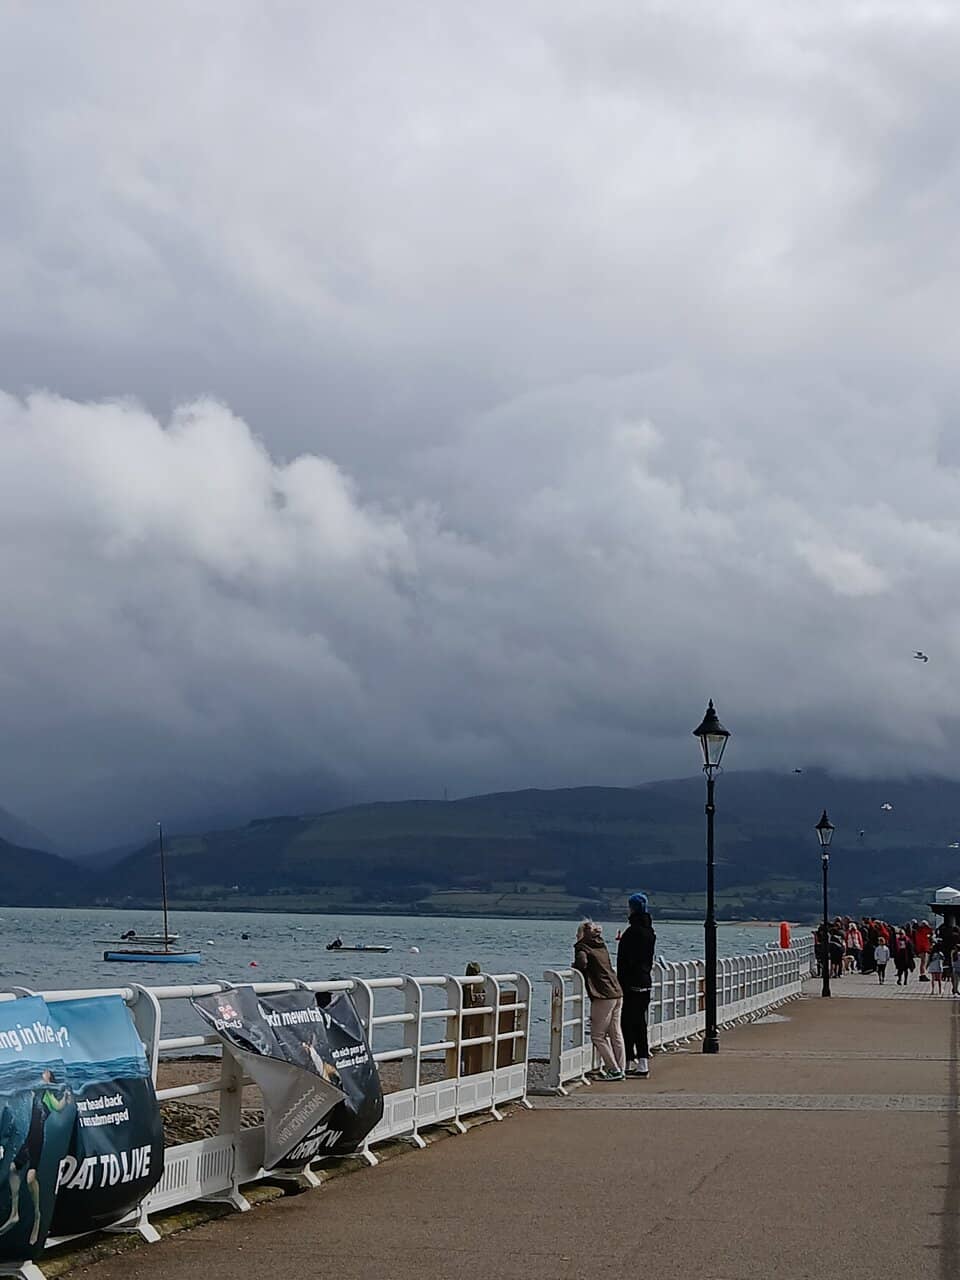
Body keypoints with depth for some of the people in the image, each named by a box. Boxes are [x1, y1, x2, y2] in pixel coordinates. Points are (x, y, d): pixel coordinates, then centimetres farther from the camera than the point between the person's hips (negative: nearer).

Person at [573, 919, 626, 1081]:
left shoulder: (582, 946, -6)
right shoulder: (601, 945, 15)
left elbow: (582, 962, -24)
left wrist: (574, 968, -4)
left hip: (603, 997, -7)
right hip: (617, 993, 7)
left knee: (597, 1036, 1)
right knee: (615, 1034, 14)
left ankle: (614, 1069, -3)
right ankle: (621, 1069, 16)